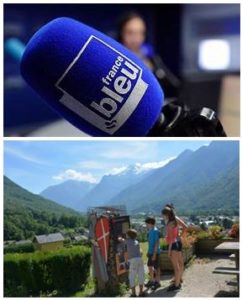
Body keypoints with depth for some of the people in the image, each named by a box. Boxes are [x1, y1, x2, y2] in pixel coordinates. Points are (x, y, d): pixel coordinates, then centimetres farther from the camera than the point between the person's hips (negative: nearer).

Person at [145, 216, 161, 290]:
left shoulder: (155, 231, -19)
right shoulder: (150, 231, 9)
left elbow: (157, 243, -21)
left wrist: (154, 254, -22)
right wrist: (149, 252, 20)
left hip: (155, 252, -10)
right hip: (150, 252, 10)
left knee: (156, 267, 1)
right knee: (150, 266, 18)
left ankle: (157, 282, 11)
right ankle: (151, 281, 31)